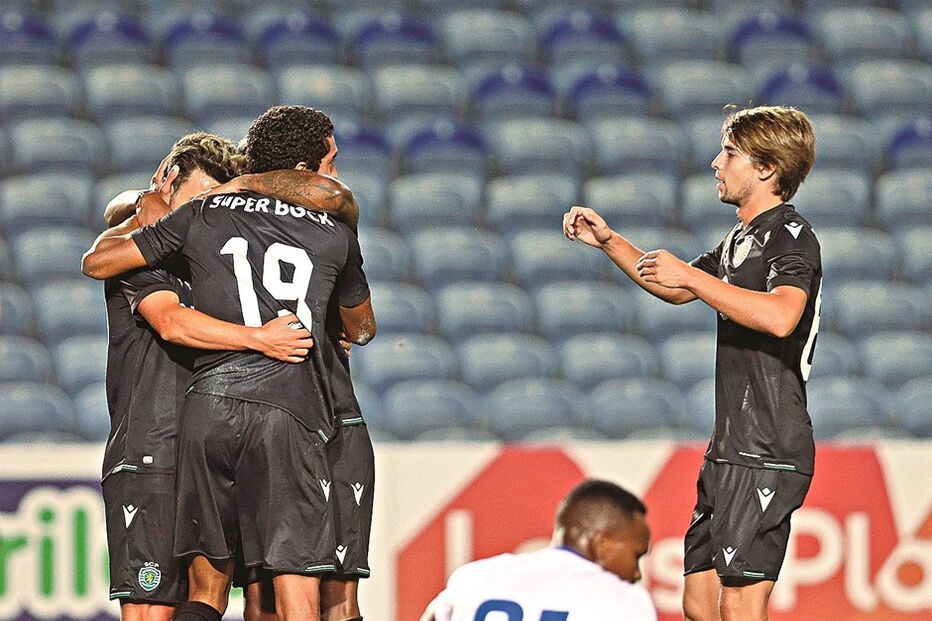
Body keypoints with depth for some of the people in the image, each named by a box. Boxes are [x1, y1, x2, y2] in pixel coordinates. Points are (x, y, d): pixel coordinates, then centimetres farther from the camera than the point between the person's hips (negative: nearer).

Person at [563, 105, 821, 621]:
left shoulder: (790, 237, -10)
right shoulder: (741, 240, 21)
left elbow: (781, 316, -29)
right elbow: (677, 289, 38)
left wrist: (692, 277, -24)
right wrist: (609, 242, 27)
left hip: (767, 454, -10)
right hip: (731, 450, 10)